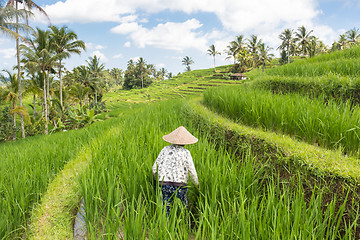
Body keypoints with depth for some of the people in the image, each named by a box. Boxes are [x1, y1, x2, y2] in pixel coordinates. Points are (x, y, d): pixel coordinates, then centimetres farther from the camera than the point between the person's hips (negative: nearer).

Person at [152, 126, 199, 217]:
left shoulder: (165, 149, 3)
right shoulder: (186, 152, -6)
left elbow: (155, 168, 5)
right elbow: (192, 172, -7)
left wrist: (156, 178, 25)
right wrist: (197, 183, 11)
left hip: (164, 183, 2)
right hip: (179, 185, -2)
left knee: (166, 209, 12)